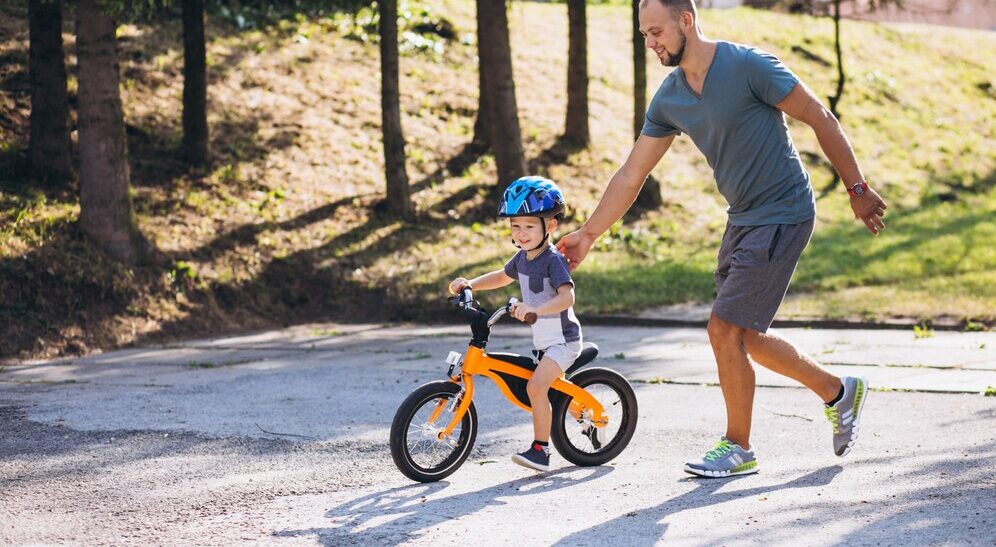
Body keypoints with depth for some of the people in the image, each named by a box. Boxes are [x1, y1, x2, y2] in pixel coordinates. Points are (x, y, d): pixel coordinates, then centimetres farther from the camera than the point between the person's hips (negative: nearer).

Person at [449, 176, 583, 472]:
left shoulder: (553, 260, -20)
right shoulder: (523, 257, 6)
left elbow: (567, 296, -35)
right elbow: (502, 276, 26)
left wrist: (536, 308, -51)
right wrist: (470, 283, 11)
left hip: (563, 339, -9)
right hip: (543, 341, 9)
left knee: (536, 386, -23)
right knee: (549, 385, 20)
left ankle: (540, 449, -19)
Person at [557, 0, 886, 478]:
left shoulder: (748, 66, -18)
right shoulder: (669, 98, 4)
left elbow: (821, 120, -11)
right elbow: (632, 174, 9)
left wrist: (858, 189, -8)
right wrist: (589, 233, 7)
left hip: (782, 215, -8)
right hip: (742, 219, 8)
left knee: (725, 329, -9)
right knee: (746, 337, 13)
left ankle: (738, 448, 8)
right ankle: (839, 393, 32)